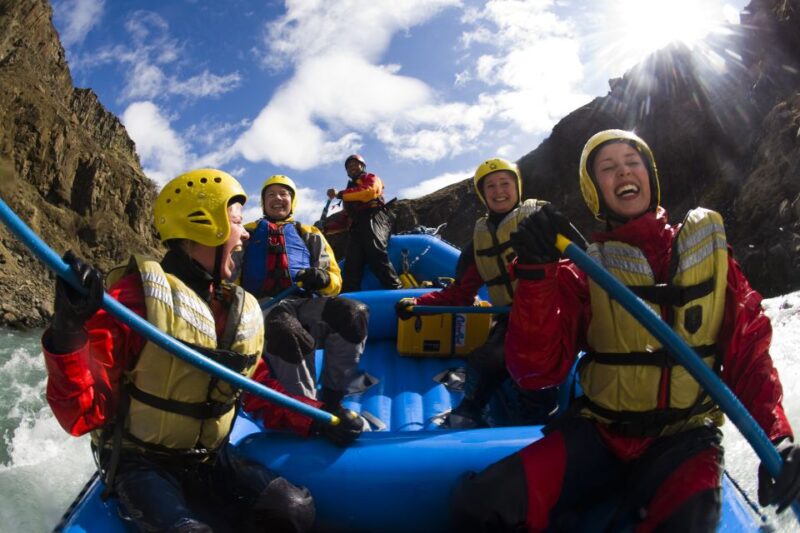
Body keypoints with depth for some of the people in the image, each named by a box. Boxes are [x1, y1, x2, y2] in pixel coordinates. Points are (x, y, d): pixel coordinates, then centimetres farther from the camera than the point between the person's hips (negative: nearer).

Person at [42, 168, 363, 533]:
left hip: (209, 461, 6)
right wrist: (69, 332, -38)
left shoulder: (241, 312, 3)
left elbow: (261, 392, 13)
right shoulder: (137, 295, -18)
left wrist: (317, 421, -1)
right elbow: (83, 414, -21)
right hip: (140, 464, -5)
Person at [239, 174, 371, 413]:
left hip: (304, 303, 2)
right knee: (286, 332, -41)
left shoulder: (310, 236, 29)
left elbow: (335, 280, 21)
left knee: (353, 312, -31)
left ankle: (331, 400, -22)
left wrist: (323, 278, -5)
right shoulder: (247, 233, 27)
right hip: (264, 305, -2)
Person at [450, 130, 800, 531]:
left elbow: (747, 346, 4)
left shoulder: (707, 248, 4)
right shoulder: (583, 271, -1)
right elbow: (537, 371, -12)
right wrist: (536, 272, -24)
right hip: (599, 433, 1)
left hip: (684, 437, 0)